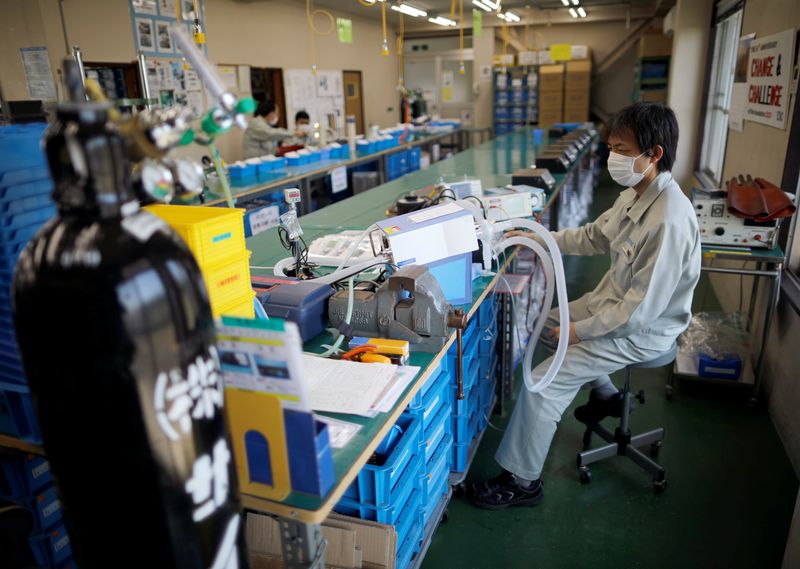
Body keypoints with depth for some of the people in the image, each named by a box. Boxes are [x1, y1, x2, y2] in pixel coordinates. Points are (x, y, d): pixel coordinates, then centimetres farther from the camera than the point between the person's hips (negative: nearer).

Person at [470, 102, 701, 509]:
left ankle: (523, 481, 5)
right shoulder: (635, 194, -3)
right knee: (550, 321, 27)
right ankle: (606, 395, 41)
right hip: (615, 302, 10)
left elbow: (641, 308, -29)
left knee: (542, 383, -16)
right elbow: (594, 236, 13)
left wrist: (579, 330, -20)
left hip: (642, 330, -10)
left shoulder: (669, 221, -32)